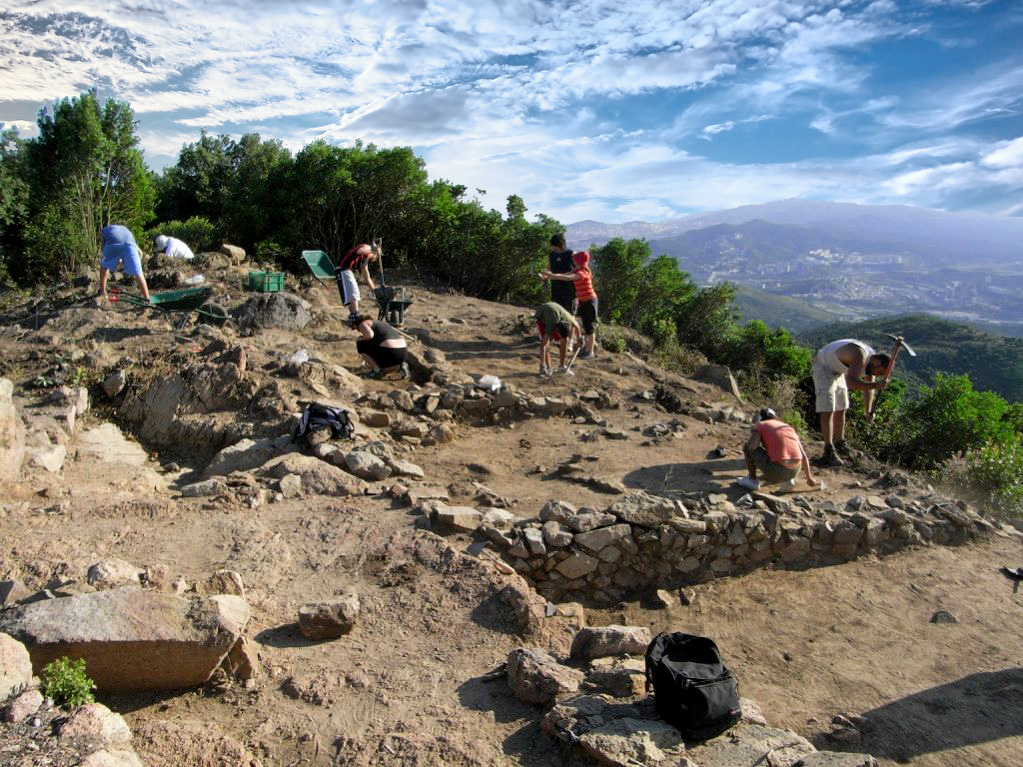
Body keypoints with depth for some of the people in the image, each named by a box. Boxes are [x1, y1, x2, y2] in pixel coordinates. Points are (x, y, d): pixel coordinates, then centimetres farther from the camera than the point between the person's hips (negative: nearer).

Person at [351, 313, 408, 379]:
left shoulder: (363, 324, 5)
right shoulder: (378, 323, 30)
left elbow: (369, 335, -17)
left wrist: (360, 339, 5)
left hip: (388, 353, -8)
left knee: (360, 344, 11)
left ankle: (377, 370, 5)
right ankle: (398, 367, 5)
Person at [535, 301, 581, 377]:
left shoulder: (569, 320, -31)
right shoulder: (551, 326, -44)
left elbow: (576, 326, -5)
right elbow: (544, 345, -44)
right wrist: (542, 365, -47)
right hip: (541, 318, -4)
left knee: (564, 341, -6)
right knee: (545, 343, -23)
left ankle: (561, 366, 9)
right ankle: (546, 368, -14)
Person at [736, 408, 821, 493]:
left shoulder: (759, 425, 9)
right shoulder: (788, 427, 23)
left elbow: (752, 446, -10)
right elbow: (803, 455, 22)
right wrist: (809, 478, 32)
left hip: (776, 472, -5)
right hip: (794, 472, 5)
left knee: (746, 445, 13)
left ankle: (752, 480, 16)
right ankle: (787, 480, 17)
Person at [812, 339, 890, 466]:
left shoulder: (871, 359, -5)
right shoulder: (860, 356, -33)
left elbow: (868, 385, 8)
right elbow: (851, 383, -46)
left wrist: (868, 410, 4)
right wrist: (875, 385, -44)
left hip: (838, 371, 10)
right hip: (823, 368, -10)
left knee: (840, 409, 17)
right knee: (827, 410, -17)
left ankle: (840, 445, 33)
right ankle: (829, 453, -19)